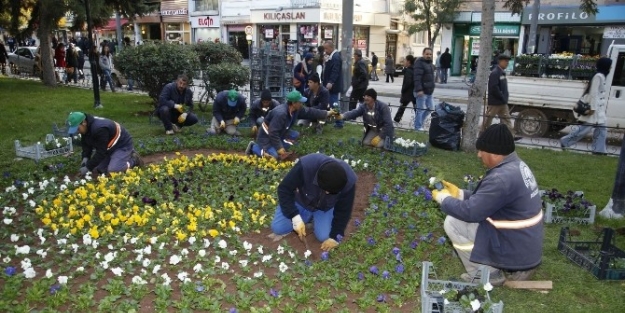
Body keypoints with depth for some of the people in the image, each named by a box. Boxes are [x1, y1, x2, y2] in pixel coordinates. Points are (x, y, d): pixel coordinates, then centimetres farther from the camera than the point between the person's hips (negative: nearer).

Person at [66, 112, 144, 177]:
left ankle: (133, 160, 0)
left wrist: (88, 167, -25)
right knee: (97, 170, 4)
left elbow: (101, 152, -31)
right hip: (108, 148, 10)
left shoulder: (99, 128, -35)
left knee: (112, 170, -26)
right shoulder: (86, 127, -6)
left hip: (122, 145, -10)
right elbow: (86, 144, 7)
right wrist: (85, 158, -11)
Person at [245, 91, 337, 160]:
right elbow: (273, 133, -34)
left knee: (295, 135, -4)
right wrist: (280, 148, -31)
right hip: (266, 136, -9)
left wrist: (327, 113, 4)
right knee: (274, 156, -23)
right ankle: (254, 147, -1)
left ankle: (275, 150, -1)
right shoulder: (280, 114, -35)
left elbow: (310, 112, 4)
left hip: (279, 134, 9)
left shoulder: (297, 109, -8)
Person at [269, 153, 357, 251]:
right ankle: (309, 215, 11)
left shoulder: (349, 181, -36)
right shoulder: (305, 166, -42)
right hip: (301, 200, 0)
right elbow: (284, 189, -28)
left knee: (324, 237, -16)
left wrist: (335, 237, -16)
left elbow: (343, 211, -19)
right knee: (277, 228, -11)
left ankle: (315, 215, 14)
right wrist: (296, 218, -33)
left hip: (325, 207, 1)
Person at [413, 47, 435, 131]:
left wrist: (433, 85, 20)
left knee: (430, 108, 14)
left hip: (429, 91, 10)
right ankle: (418, 127, 6)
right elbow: (417, 77, -21)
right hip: (422, 91, -10)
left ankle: (420, 122, 27)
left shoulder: (429, 63, 17)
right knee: (421, 109, -4)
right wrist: (419, 90, -27)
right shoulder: (419, 63, -12)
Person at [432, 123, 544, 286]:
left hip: (515, 253, -9)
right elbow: (486, 198, 15)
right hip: (528, 248, 9)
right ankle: (512, 269, 17)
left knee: (453, 223, -8)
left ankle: (487, 277, 3)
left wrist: (442, 198, -6)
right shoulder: (517, 166, 4)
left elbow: (469, 212, -23)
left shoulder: (502, 178, -27)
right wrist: (459, 193, 10)